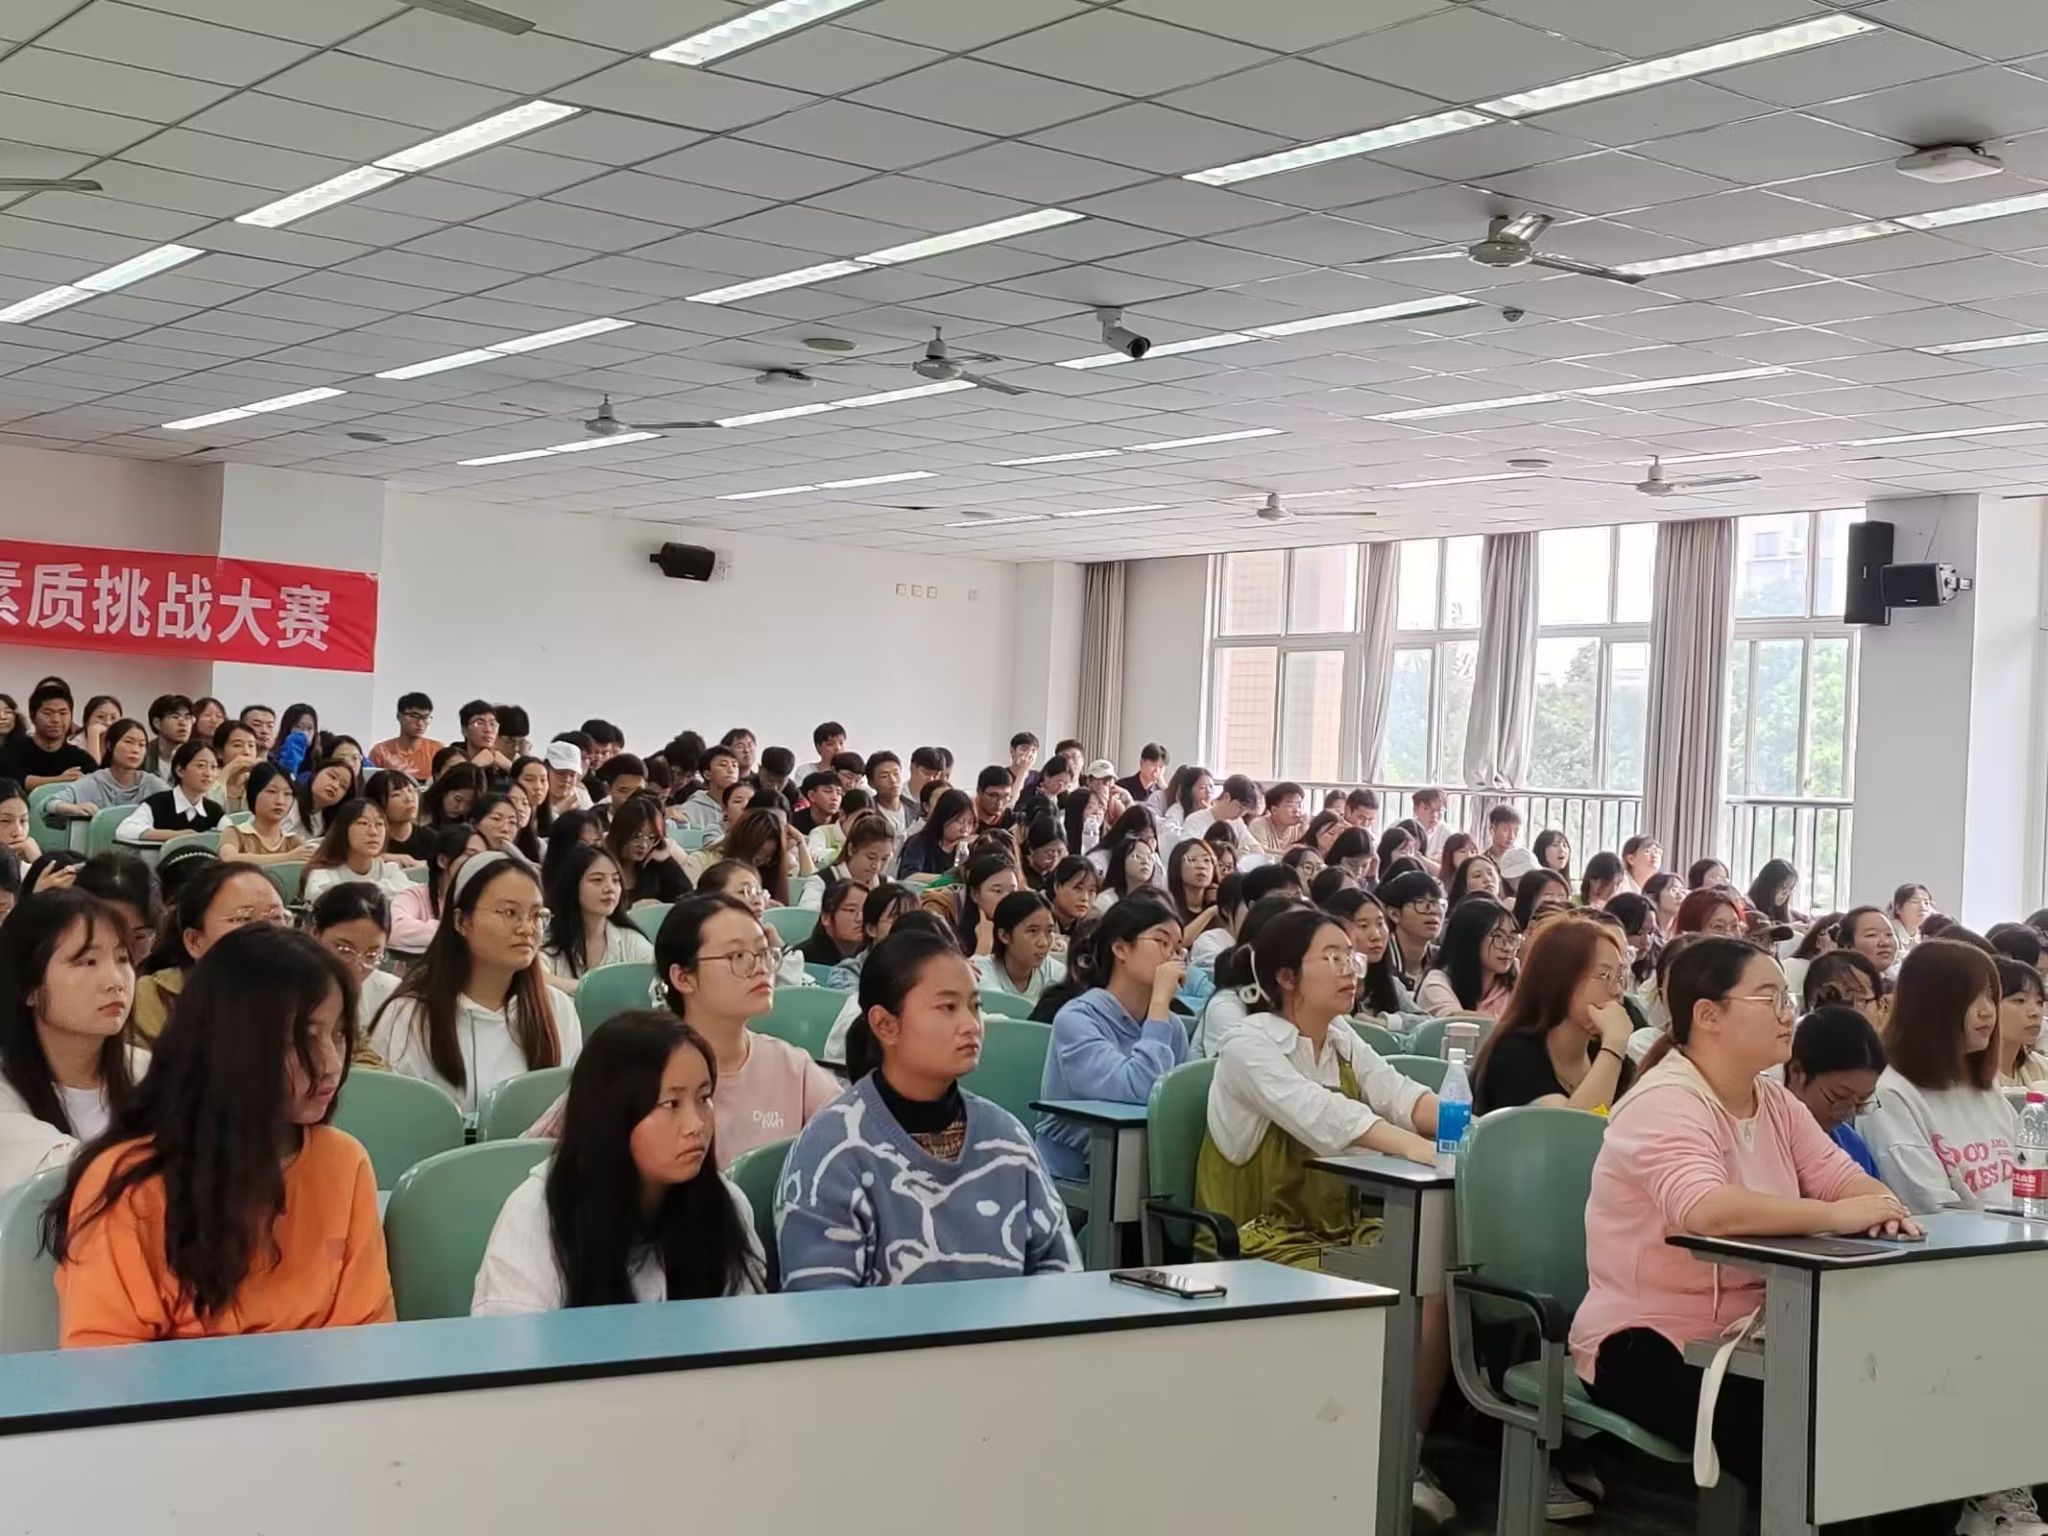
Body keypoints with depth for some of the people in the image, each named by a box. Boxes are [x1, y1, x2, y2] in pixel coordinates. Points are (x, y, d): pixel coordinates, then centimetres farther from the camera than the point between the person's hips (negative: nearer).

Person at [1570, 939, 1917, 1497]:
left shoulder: (1777, 1103, 10)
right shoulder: (1664, 1104, -18)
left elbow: (1845, 1179, 4)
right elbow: (1705, 1211, -35)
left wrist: (1881, 1207, -19)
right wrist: (1833, 1215, -31)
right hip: (1649, 1348, -8)